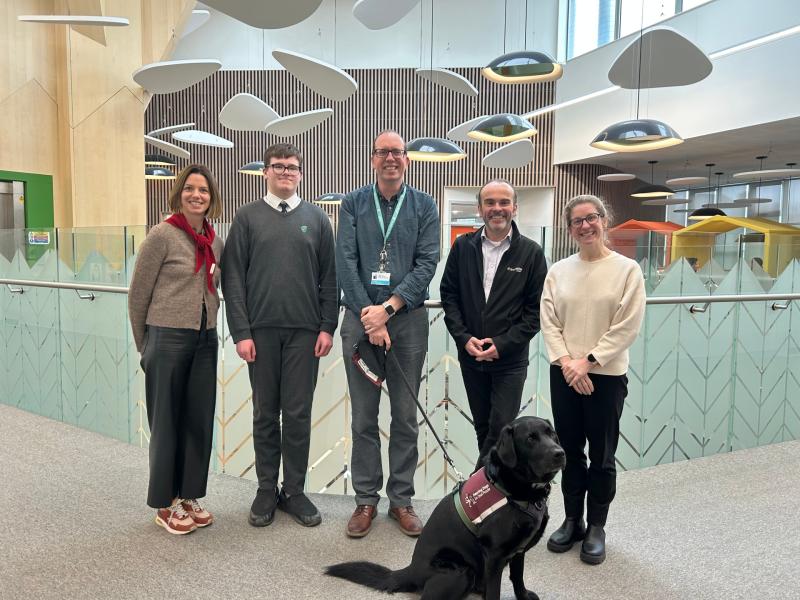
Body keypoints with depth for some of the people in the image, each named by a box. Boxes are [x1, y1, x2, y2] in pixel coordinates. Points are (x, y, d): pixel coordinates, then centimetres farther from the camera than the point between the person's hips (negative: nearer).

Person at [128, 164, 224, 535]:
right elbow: (137, 293, -4)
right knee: (167, 421, 7)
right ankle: (165, 503, 23)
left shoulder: (215, 242, 6)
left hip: (205, 340, 5)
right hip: (168, 338, -5)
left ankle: (189, 496, 27)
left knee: (200, 420, 10)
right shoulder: (162, 235, -10)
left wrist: (206, 329, 14)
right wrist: (144, 346, 4)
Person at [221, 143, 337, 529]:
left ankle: (294, 491, 18)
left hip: (304, 331, 0)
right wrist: (241, 332, -5)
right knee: (265, 414, 8)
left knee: (299, 414, 4)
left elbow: (329, 278, 6)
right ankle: (266, 490, 22)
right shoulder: (247, 218, 6)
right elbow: (232, 279, 2)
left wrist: (327, 327, -1)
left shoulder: (316, 218, 8)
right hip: (261, 330, 0)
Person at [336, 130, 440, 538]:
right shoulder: (353, 204, 5)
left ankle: (401, 500, 21)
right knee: (363, 417, 7)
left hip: (408, 320, 0)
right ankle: (366, 500, 20)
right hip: (360, 318, 0)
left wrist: (388, 308, -15)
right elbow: (345, 263, -4)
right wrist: (369, 317, -13)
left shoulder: (424, 206, 5)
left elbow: (427, 263, -4)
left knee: (406, 417, 8)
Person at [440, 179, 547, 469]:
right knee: (482, 427, 14)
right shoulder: (463, 246, 3)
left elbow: (536, 309, -4)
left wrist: (503, 344, -12)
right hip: (471, 356, 3)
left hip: (511, 359, -2)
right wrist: (464, 338, -8)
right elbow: (448, 295, 4)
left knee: (501, 429, -4)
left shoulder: (531, 252, -4)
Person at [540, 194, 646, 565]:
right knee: (570, 451, 12)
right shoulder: (558, 271, 5)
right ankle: (572, 520, 28)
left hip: (606, 375, -3)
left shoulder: (627, 269, -4)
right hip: (564, 374, 3)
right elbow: (548, 322, 1)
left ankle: (596, 527, 23)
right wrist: (566, 363, -12)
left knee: (601, 456, 6)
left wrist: (587, 361, -14)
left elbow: (628, 326, -9)